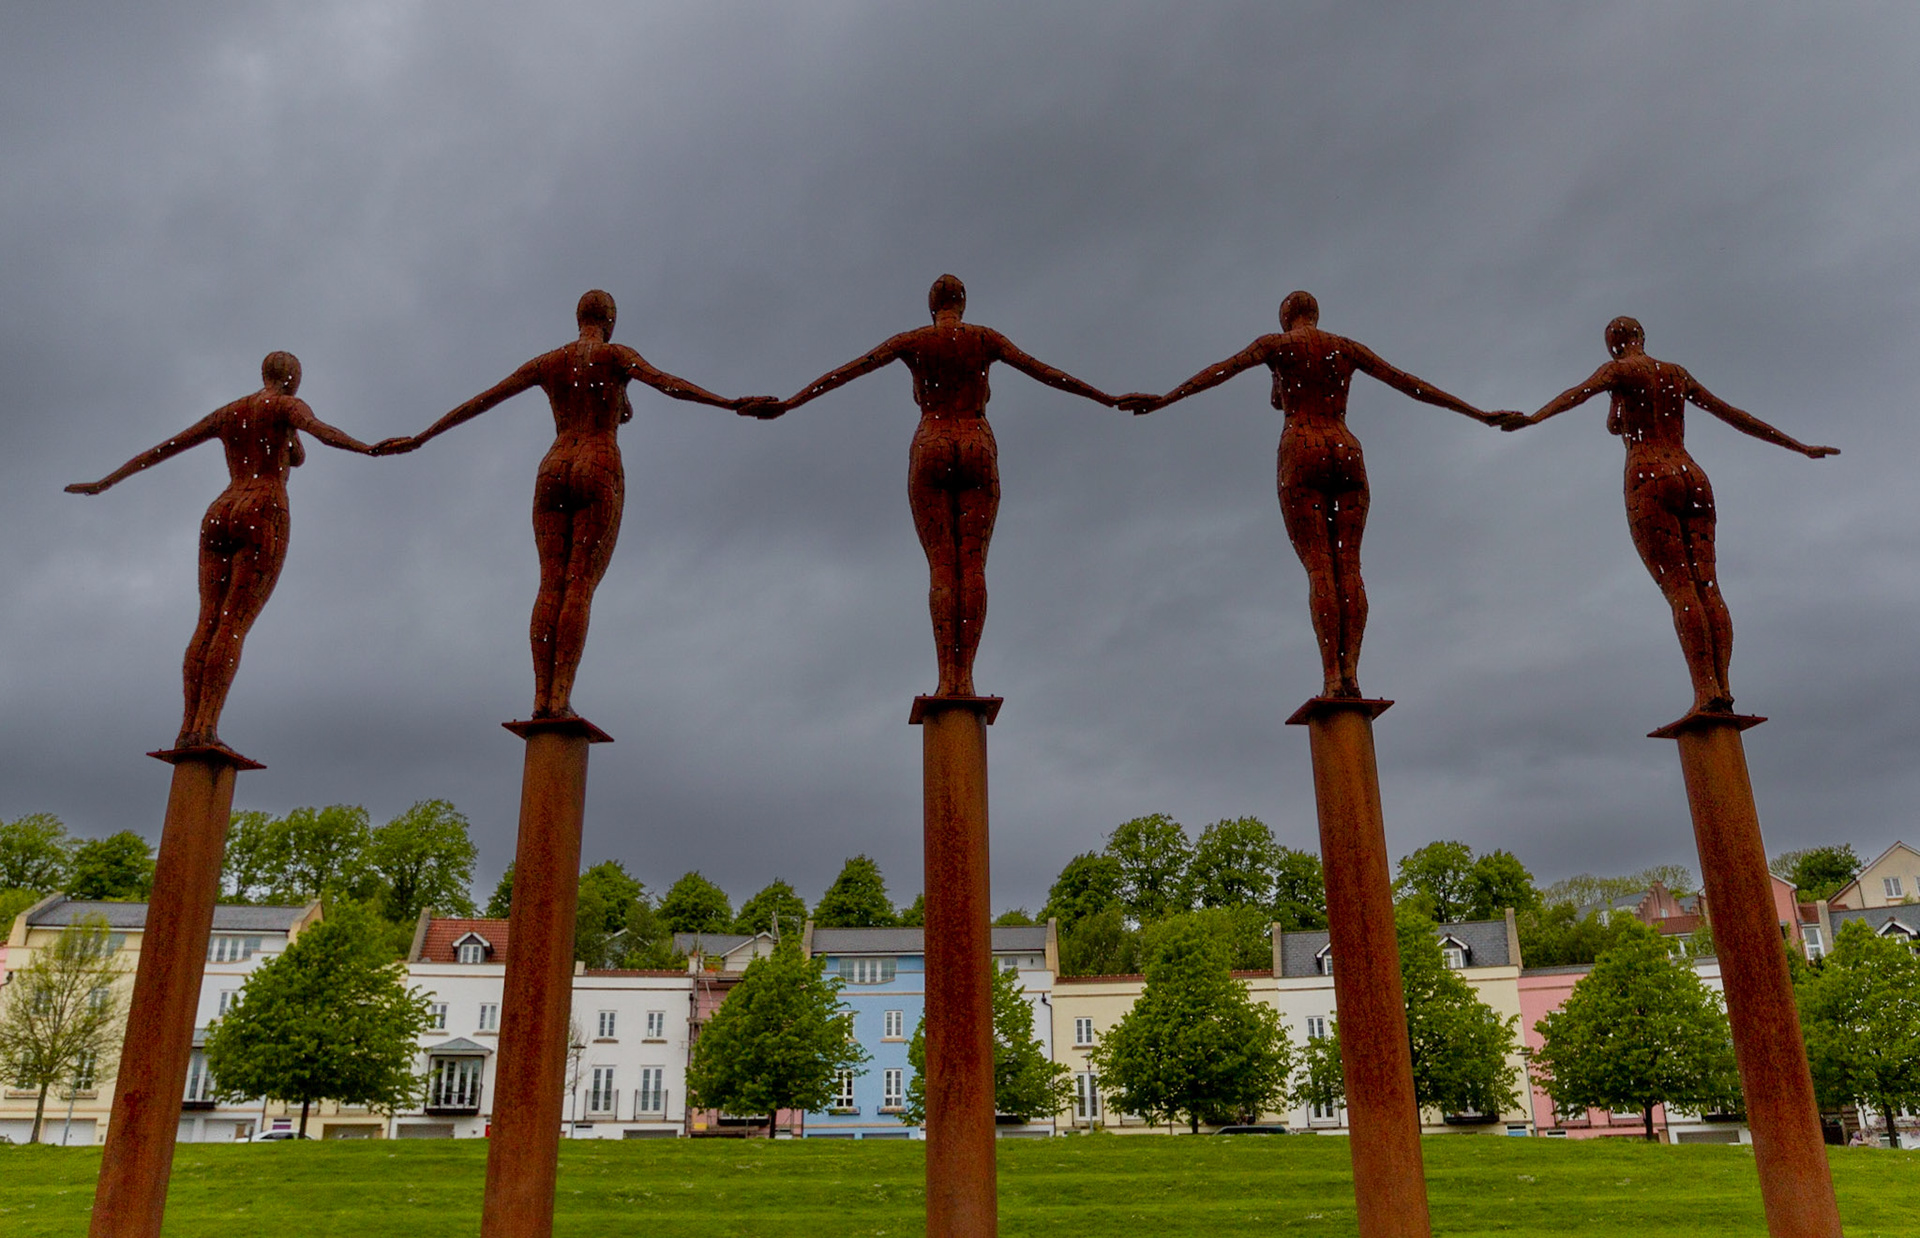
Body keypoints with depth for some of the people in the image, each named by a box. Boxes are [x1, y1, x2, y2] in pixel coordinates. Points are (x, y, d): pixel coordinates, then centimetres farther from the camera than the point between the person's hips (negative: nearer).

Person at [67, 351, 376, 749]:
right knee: (234, 625, -15)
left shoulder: (226, 413, 25)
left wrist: (103, 483, 34)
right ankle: (205, 728, -25)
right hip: (264, 518, -6)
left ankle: (188, 729, -13)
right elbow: (325, 432, -18)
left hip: (220, 518, 6)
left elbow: (159, 449, 27)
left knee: (208, 625, -1)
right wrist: (374, 449, -34)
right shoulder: (288, 405, 7)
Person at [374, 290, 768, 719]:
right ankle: (560, 699, -20)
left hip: (553, 472, 4)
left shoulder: (546, 362, 19)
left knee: (551, 584, -2)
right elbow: (665, 381, -13)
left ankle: (541, 698, -12)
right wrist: (730, 403, -24)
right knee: (581, 586, -11)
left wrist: (419, 438, 25)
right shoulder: (617, 355, 7)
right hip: (600, 474, -4)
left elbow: (477, 402, 19)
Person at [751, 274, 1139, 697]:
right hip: (978, 450, 0)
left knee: (941, 566, -5)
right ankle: (965, 676, -15)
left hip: (930, 451, 0)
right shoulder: (987, 338, 11)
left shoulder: (911, 340, 9)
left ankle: (947, 678, -16)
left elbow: (844, 372, 6)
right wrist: (1109, 399, 17)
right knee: (973, 564, -5)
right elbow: (1048, 373, 11)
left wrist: (787, 404, 8)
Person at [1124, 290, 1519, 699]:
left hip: (1301, 456, -3)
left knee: (1318, 567, -9)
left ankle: (1331, 677, -19)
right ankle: (1350, 669, -18)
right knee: (1349, 564, -3)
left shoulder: (1275, 344, 10)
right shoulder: (1347, 347, 20)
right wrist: (1479, 414, 24)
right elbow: (1412, 384, 19)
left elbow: (1221, 370, -7)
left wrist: (1165, 399, -17)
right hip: (1347, 455, 3)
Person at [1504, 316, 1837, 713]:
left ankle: (1707, 694, -25)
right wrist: (1801, 447, 37)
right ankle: (1722, 688, -16)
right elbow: (1737, 416, 29)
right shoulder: (1677, 374, 24)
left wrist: (1532, 419, -34)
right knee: (1707, 586, -4)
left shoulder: (1619, 370, 7)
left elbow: (1578, 392, -16)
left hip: (1649, 482, -5)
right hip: (1693, 479, 6)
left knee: (1679, 588, -15)